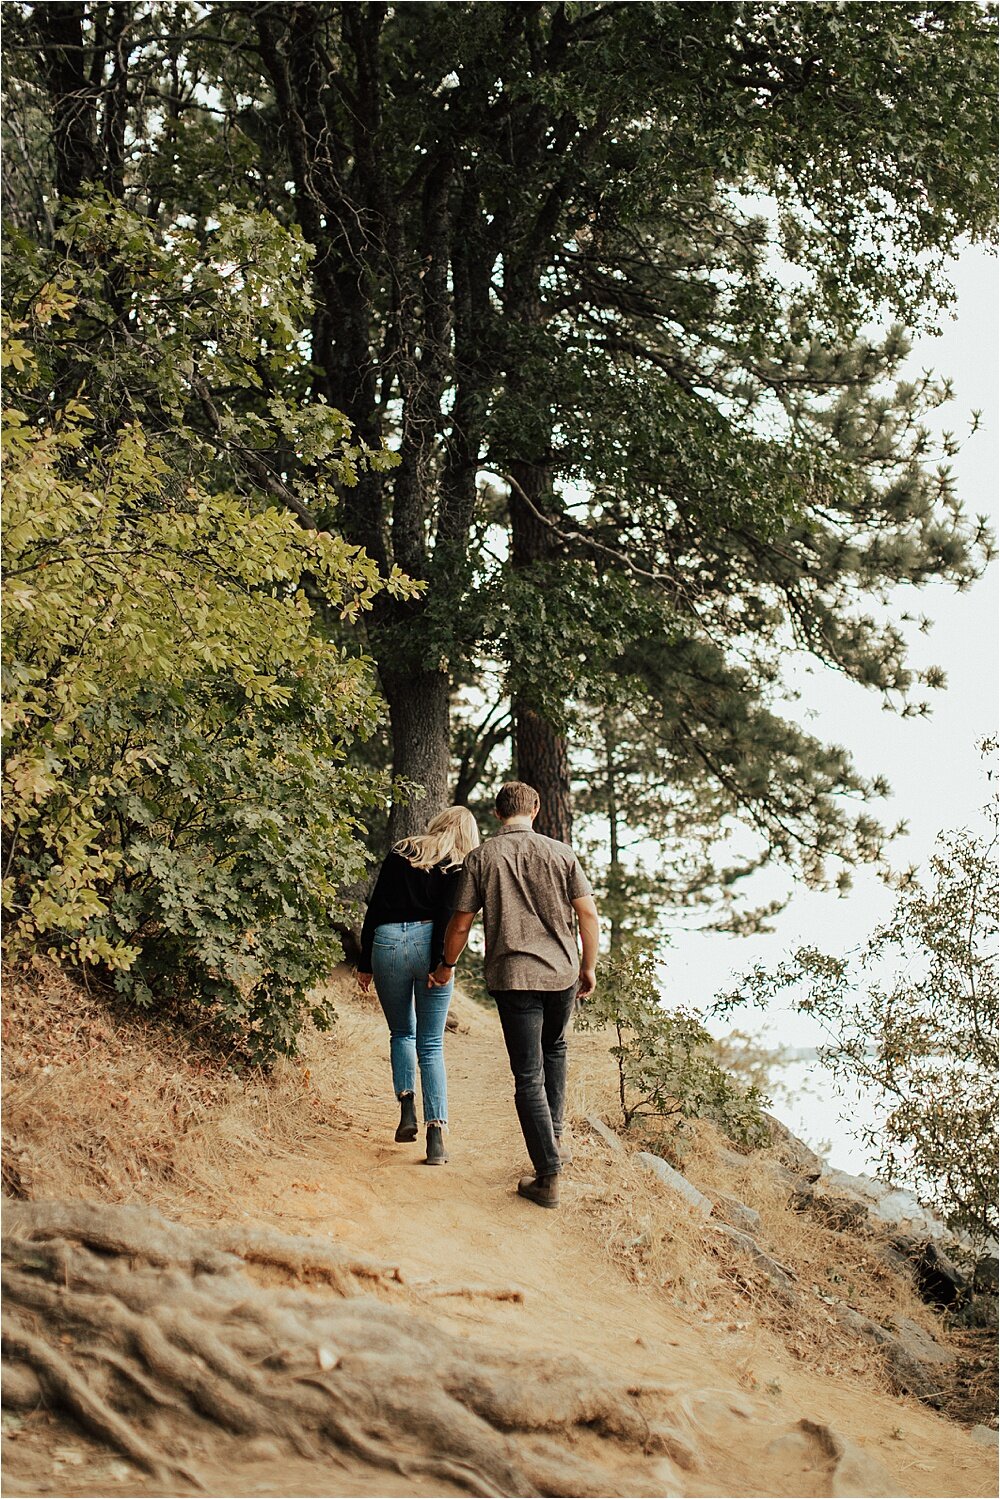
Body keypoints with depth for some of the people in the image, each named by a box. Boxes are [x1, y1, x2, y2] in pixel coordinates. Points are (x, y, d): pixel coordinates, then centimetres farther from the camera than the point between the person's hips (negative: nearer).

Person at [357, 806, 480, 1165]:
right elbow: (448, 914, -10)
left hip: (387, 943, 2)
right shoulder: (455, 867, 6)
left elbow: (374, 908, 10)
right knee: (431, 1044, 6)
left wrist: (365, 965, 12)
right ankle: (436, 1133, -4)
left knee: (402, 1032, 23)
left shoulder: (399, 853, 13)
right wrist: (444, 961, -16)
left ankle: (407, 1108, 5)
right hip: (427, 944, -2)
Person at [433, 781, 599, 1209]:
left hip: (512, 977, -2)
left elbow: (461, 924, -1)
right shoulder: (560, 853, 1)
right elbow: (587, 912, 0)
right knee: (554, 1050, 29)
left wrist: (447, 966, 15)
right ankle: (554, 1138, 29)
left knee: (529, 1076, 0)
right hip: (562, 973, 2)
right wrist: (589, 967, 11)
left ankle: (548, 1177, -2)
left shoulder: (481, 857, -3)